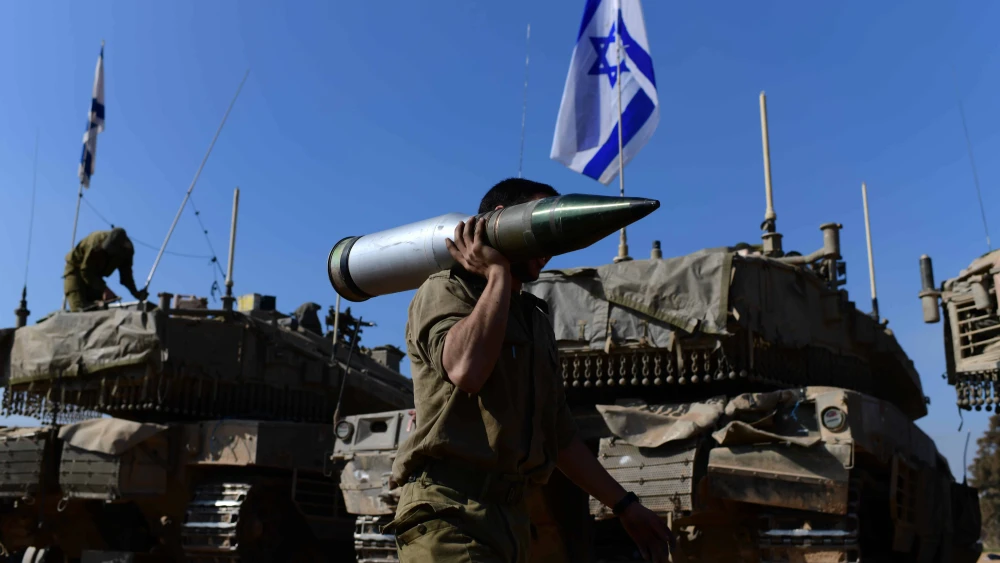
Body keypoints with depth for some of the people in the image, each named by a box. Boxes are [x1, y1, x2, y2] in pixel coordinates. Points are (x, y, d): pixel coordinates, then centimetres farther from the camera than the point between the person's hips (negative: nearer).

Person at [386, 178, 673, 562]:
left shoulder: (536, 319, 22)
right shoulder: (446, 291, 0)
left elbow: (559, 434, 25)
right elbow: (466, 369, -23)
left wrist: (623, 504, 24)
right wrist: (498, 273, -9)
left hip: (512, 517, 7)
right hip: (449, 513, -7)